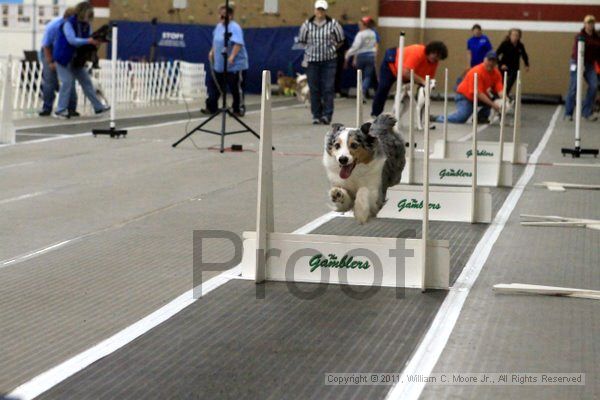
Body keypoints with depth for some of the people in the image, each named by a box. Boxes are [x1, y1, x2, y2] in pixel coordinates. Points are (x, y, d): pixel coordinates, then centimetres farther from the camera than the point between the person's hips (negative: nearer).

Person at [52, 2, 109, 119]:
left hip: (76, 58, 7)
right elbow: (72, 40, -32)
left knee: (86, 81, 8)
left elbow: (87, 40, 7)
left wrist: (95, 41, -16)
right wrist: (88, 41, -39)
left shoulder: (85, 25, 3)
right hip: (63, 57, -7)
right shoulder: (68, 23, -20)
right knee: (68, 82, -12)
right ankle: (60, 110, -4)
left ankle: (98, 107, 12)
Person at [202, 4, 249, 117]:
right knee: (214, 85, 10)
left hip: (235, 65, -8)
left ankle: (239, 110, 11)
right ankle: (211, 108, 18)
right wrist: (212, 51, 22)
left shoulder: (234, 27, -16)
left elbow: (238, 44, -27)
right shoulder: (219, 26, 12)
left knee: (236, 88, 0)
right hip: (219, 65, 8)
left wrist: (232, 56, -36)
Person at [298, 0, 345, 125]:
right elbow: (302, 41, 15)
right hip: (312, 61, 2)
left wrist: (332, 48, 6)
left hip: (329, 60, -1)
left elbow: (340, 40, 11)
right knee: (314, 89, 3)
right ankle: (316, 115, 9)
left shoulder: (333, 24, -1)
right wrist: (310, 50, 10)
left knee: (328, 89, -7)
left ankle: (327, 115, -6)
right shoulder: (307, 24, 2)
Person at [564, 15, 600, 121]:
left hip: (590, 65, 5)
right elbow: (577, 51, -20)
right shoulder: (579, 36, -10)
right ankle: (568, 114, 9)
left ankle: (587, 112, -2)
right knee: (574, 88, -2)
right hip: (577, 64, -5)